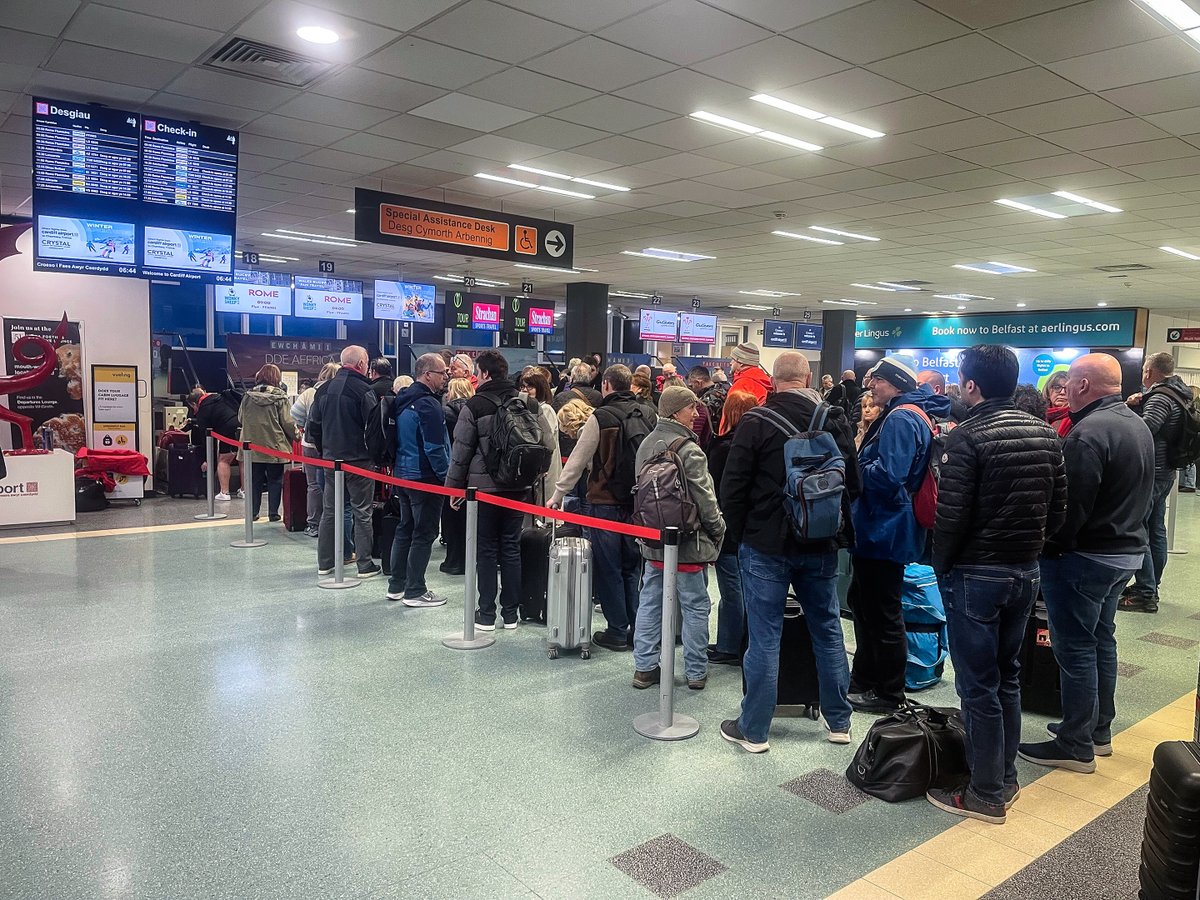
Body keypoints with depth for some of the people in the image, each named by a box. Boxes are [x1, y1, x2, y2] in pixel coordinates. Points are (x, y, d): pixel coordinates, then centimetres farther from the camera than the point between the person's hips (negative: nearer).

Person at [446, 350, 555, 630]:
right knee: (511, 549, 11)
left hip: (484, 488, -4)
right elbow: (546, 445, 2)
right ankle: (510, 613, 16)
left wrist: (454, 486, 2)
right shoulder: (527, 403, 3)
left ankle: (486, 615, 8)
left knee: (486, 550, 5)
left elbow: (461, 451, -7)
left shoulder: (475, 406, -9)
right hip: (518, 489, 4)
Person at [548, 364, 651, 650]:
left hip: (606, 503, -5)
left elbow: (578, 461, -8)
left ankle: (617, 632, 9)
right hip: (638, 502, 5)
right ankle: (637, 630, 18)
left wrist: (558, 494, 0)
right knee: (633, 567, 14)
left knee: (608, 568, 4)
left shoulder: (601, 417, -11)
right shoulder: (647, 415, 5)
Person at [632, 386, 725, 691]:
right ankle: (695, 672, 16)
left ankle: (644, 667, 21)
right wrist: (718, 530, 1)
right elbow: (705, 500, -15)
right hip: (688, 542, -7)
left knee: (650, 602, 14)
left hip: (652, 540, 7)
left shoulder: (646, 444, 3)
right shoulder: (688, 450, -19)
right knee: (695, 606, 7)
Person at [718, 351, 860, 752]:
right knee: (828, 630, 16)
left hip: (767, 544, -4)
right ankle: (838, 722, 29)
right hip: (821, 545, 4)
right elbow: (854, 483, 9)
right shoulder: (835, 420, 0)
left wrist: (739, 534, 5)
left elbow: (733, 487, -10)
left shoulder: (756, 422, -12)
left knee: (764, 637, 3)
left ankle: (754, 730, 13)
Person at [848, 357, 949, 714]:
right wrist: (856, 465, 4)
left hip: (886, 531, -11)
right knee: (863, 602, 20)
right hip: (879, 527, 11)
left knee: (883, 613, 2)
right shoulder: (897, 416, 15)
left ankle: (888, 693, 16)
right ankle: (864, 680, 33)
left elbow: (887, 475, -28)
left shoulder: (901, 419, -19)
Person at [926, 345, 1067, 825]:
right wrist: (1028, 546, 16)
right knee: (1008, 677, 20)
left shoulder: (966, 438, -18)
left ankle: (986, 794, 15)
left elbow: (951, 517, -20)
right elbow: (1058, 509, 6)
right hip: (1026, 571, 7)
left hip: (975, 575, -7)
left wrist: (941, 567, -5)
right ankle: (1005, 778, 32)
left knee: (978, 686, 4)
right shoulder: (1046, 434, 3)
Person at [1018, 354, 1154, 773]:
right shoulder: (1138, 425, 11)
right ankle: (1099, 730, 30)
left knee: (1075, 647, -1)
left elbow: (1071, 505, -24)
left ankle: (1076, 746, 8)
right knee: (1101, 639, 19)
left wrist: (1048, 548, -13)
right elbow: (1141, 495, 17)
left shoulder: (1088, 433, -22)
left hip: (1086, 554, -10)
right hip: (1127, 549, 10)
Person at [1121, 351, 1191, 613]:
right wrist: (1134, 405, 1)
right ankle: (1151, 586, 25)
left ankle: (1145, 594, -6)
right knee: (1156, 530, 15)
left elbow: (1142, 431, -29)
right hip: (1165, 473, 10)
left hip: (1149, 473, -10)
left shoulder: (1160, 397, -18)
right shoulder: (1177, 395, 13)